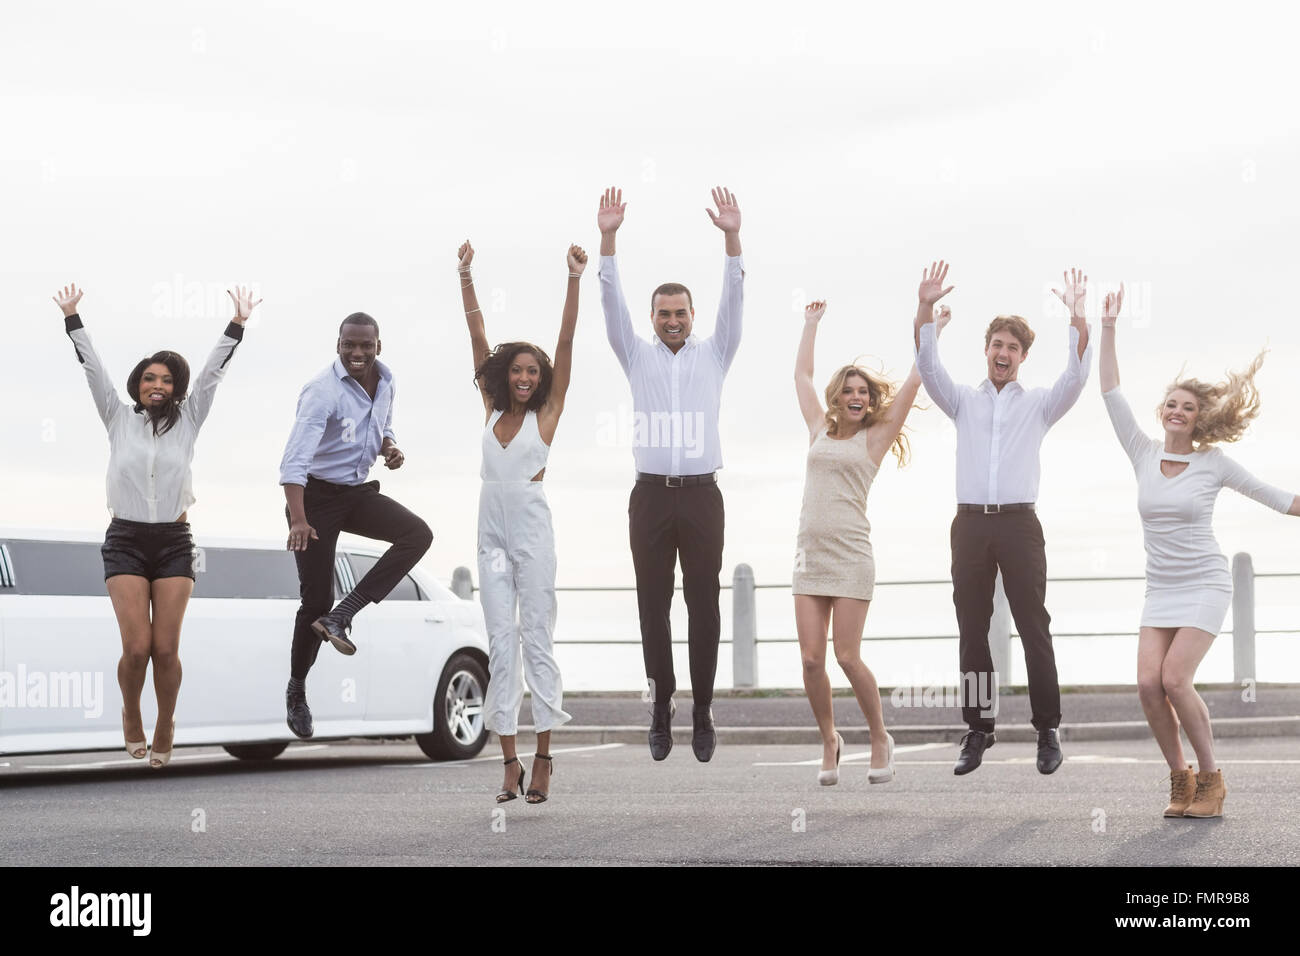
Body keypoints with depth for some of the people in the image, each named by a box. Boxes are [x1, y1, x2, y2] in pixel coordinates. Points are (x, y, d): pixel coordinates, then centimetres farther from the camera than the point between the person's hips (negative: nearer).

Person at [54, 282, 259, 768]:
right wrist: (71, 317, -2)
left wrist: (237, 323, -5)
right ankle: (131, 714, 18)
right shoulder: (119, 418, 6)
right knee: (137, 647, -11)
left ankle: (164, 726, 17)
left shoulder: (187, 420, 7)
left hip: (174, 544, 1)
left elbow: (213, 371, 2)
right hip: (126, 542, -1)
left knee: (166, 649, -5)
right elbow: (92, 367, 3)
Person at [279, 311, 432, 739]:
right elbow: (295, 458, -31)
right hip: (317, 494, -6)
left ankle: (340, 616, -19)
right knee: (316, 597, -6)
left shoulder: (385, 382, 2)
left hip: (357, 491, 6)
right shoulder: (322, 391, -22)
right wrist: (297, 520, -43)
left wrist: (390, 448, -4)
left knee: (418, 534, -19)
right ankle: (297, 688, 16)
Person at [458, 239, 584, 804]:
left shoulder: (546, 413, 2)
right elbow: (477, 334, 10)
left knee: (536, 638, -3)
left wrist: (574, 280, -12)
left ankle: (543, 758, -2)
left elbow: (566, 343, -5)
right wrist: (465, 275, 8)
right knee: (500, 641, 2)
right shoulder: (493, 410, 11)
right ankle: (510, 761, 3)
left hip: (532, 529, -4)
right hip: (492, 531, 4)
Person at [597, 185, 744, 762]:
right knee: (653, 606, 1)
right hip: (651, 495, 1)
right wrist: (608, 239, -9)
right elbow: (612, 303, 2)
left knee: (703, 606, 0)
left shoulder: (713, 354, 11)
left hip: (701, 495, 0)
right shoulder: (637, 357, 12)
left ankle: (702, 713, 5)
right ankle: (661, 709, 8)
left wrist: (732, 239, -13)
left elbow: (734, 300, 0)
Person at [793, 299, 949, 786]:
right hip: (810, 553, 4)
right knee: (811, 658, -1)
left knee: (847, 657, -7)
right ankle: (829, 741, 16)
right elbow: (802, 374, 24)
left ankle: (880, 738, 10)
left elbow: (911, 384, 4)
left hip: (850, 554, -4)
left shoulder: (874, 438, 5)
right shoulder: (820, 431, 14)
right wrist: (811, 323, 31)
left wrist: (931, 331, 10)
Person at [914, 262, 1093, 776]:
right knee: (972, 632, 3)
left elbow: (1076, 375, -5)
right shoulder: (963, 401, 14)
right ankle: (978, 729, 10)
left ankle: (1048, 729, 2)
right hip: (971, 523, 2)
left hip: (1019, 523, -2)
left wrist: (1077, 316, -18)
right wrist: (925, 309, -13)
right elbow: (928, 365, 1)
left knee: (1034, 629, -3)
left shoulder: (1039, 403, 10)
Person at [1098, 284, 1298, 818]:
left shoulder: (1213, 463, -3)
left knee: (1175, 679, -19)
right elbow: (1111, 394, 0)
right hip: (1160, 590, 3)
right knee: (1149, 683, -13)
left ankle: (1210, 779, -3)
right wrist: (1107, 329, -4)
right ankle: (1180, 780, 4)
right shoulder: (1144, 454, 4)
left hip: (1205, 584, -3)